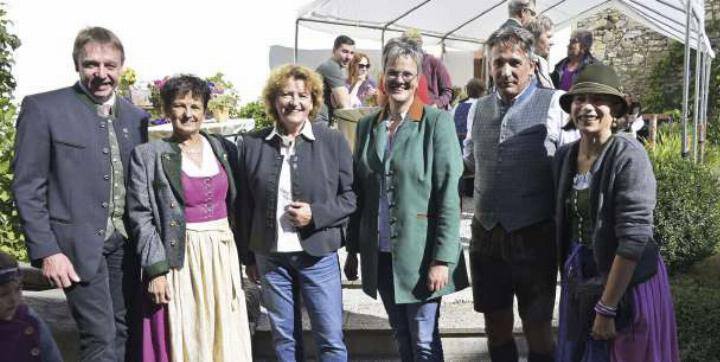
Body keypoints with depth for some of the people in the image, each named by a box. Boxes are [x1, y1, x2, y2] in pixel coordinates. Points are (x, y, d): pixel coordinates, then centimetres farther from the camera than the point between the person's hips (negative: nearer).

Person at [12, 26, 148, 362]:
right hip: (78, 242, -5)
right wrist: (46, 251, -12)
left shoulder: (136, 116, 8)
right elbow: (27, 187, -7)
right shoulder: (42, 108, -5)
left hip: (126, 242, 5)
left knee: (123, 331, 11)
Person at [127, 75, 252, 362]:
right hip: (179, 259, -3)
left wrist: (248, 257, 10)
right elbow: (141, 217, -5)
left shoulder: (225, 149, 8)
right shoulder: (148, 155, -3)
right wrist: (156, 270, -12)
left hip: (223, 255, 4)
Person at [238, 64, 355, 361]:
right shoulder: (252, 144, 2)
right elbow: (246, 204, 8)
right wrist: (250, 257, 9)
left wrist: (315, 214, -17)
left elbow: (351, 197, -1)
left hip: (318, 255, -2)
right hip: (270, 256, 2)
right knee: (283, 338, 14)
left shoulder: (333, 141, -2)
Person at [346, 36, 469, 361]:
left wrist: (442, 259, -16)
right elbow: (358, 191, 12)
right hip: (380, 254, 5)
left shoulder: (437, 122, -8)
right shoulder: (367, 125, 7)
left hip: (420, 253, -4)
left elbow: (449, 196, -12)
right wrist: (353, 249, 11)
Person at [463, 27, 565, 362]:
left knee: (537, 327, 9)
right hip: (486, 233, 4)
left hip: (534, 235, -4)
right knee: (496, 324, 16)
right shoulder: (480, 108, 7)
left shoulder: (554, 105, -9)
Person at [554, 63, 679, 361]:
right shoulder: (564, 155, 0)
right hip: (580, 282, 6)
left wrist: (606, 307, -19)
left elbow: (633, 237, -21)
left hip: (627, 285, -6)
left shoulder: (629, 155, -18)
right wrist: (569, 278, 11)